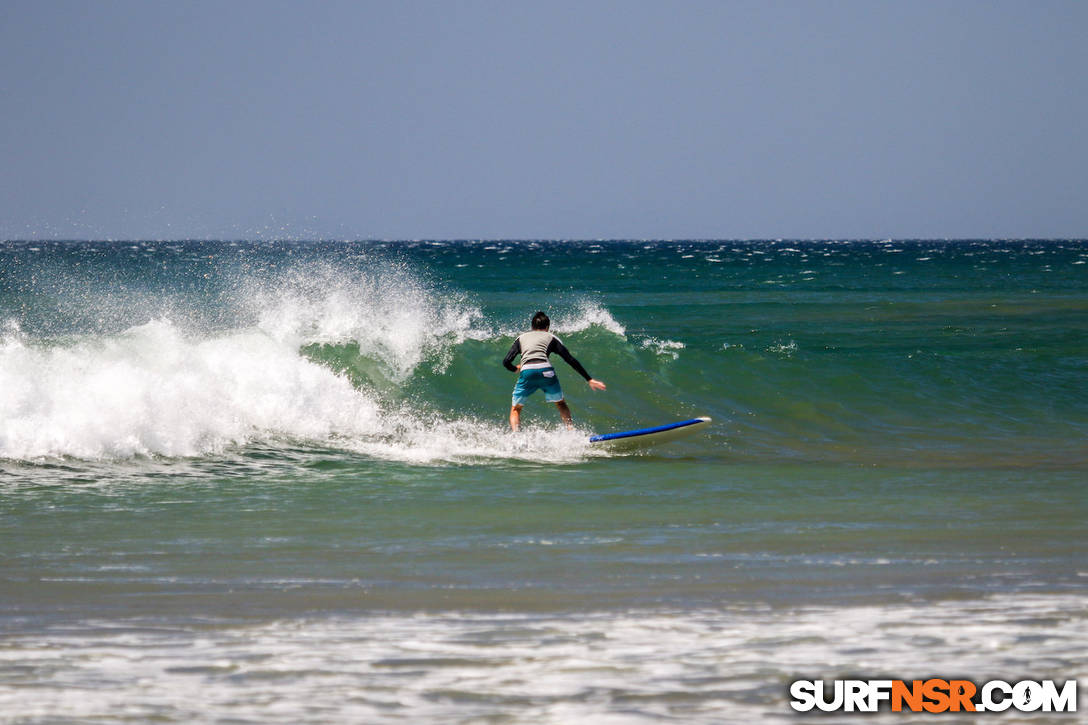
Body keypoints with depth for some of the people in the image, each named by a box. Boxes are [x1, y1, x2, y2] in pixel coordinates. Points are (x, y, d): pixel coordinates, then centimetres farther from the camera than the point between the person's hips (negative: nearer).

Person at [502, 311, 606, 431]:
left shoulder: (521, 337, 27)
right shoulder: (550, 337, 25)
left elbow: (506, 361, 17)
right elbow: (570, 360, 17)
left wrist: (515, 369, 40)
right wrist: (589, 380, 17)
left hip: (526, 372, 0)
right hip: (545, 370, 0)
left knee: (515, 409, 15)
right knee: (560, 403, 23)